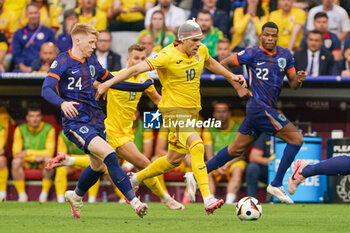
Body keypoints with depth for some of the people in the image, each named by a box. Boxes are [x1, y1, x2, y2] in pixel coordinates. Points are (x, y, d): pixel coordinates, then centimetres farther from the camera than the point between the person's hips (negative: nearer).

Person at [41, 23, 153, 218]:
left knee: (99, 166, 14)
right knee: (109, 155, -23)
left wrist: (144, 86, 23)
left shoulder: (91, 61, 13)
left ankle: (76, 196, 42)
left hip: (96, 120, 8)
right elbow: (46, 90, -20)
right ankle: (134, 202, -25)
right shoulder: (63, 62, -8)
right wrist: (62, 103, -40)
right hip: (76, 122, -8)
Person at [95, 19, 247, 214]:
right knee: (197, 146, -26)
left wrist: (230, 76, 26)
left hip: (192, 110, 8)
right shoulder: (168, 56, -19)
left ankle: (136, 179, 36)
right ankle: (208, 199, -31)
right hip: (173, 109, -8)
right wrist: (109, 83, -27)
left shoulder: (201, 50, 2)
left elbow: (211, 63, 28)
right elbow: (137, 69, -22)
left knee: (175, 159, 14)